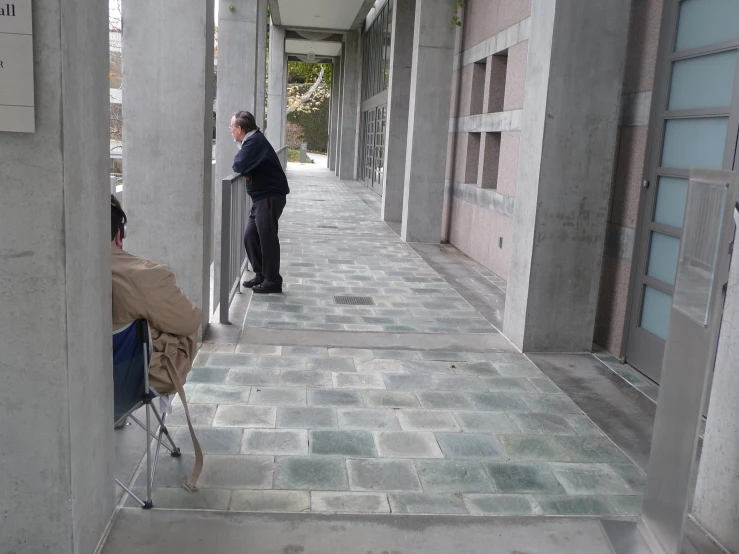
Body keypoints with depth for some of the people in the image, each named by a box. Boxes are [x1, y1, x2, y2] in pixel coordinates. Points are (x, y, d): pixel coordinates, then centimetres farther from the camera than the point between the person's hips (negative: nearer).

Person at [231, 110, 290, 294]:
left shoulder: (255, 141, -15)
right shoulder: (252, 140, 17)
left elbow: (238, 166, -23)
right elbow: (245, 166, 16)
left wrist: (240, 163, 0)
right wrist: (245, 170, -7)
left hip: (270, 196, -10)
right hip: (262, 196, 10)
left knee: (267, 238, -6)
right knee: (250, 236, 10)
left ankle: (272, 281, 1)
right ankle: (261, 275, 19)